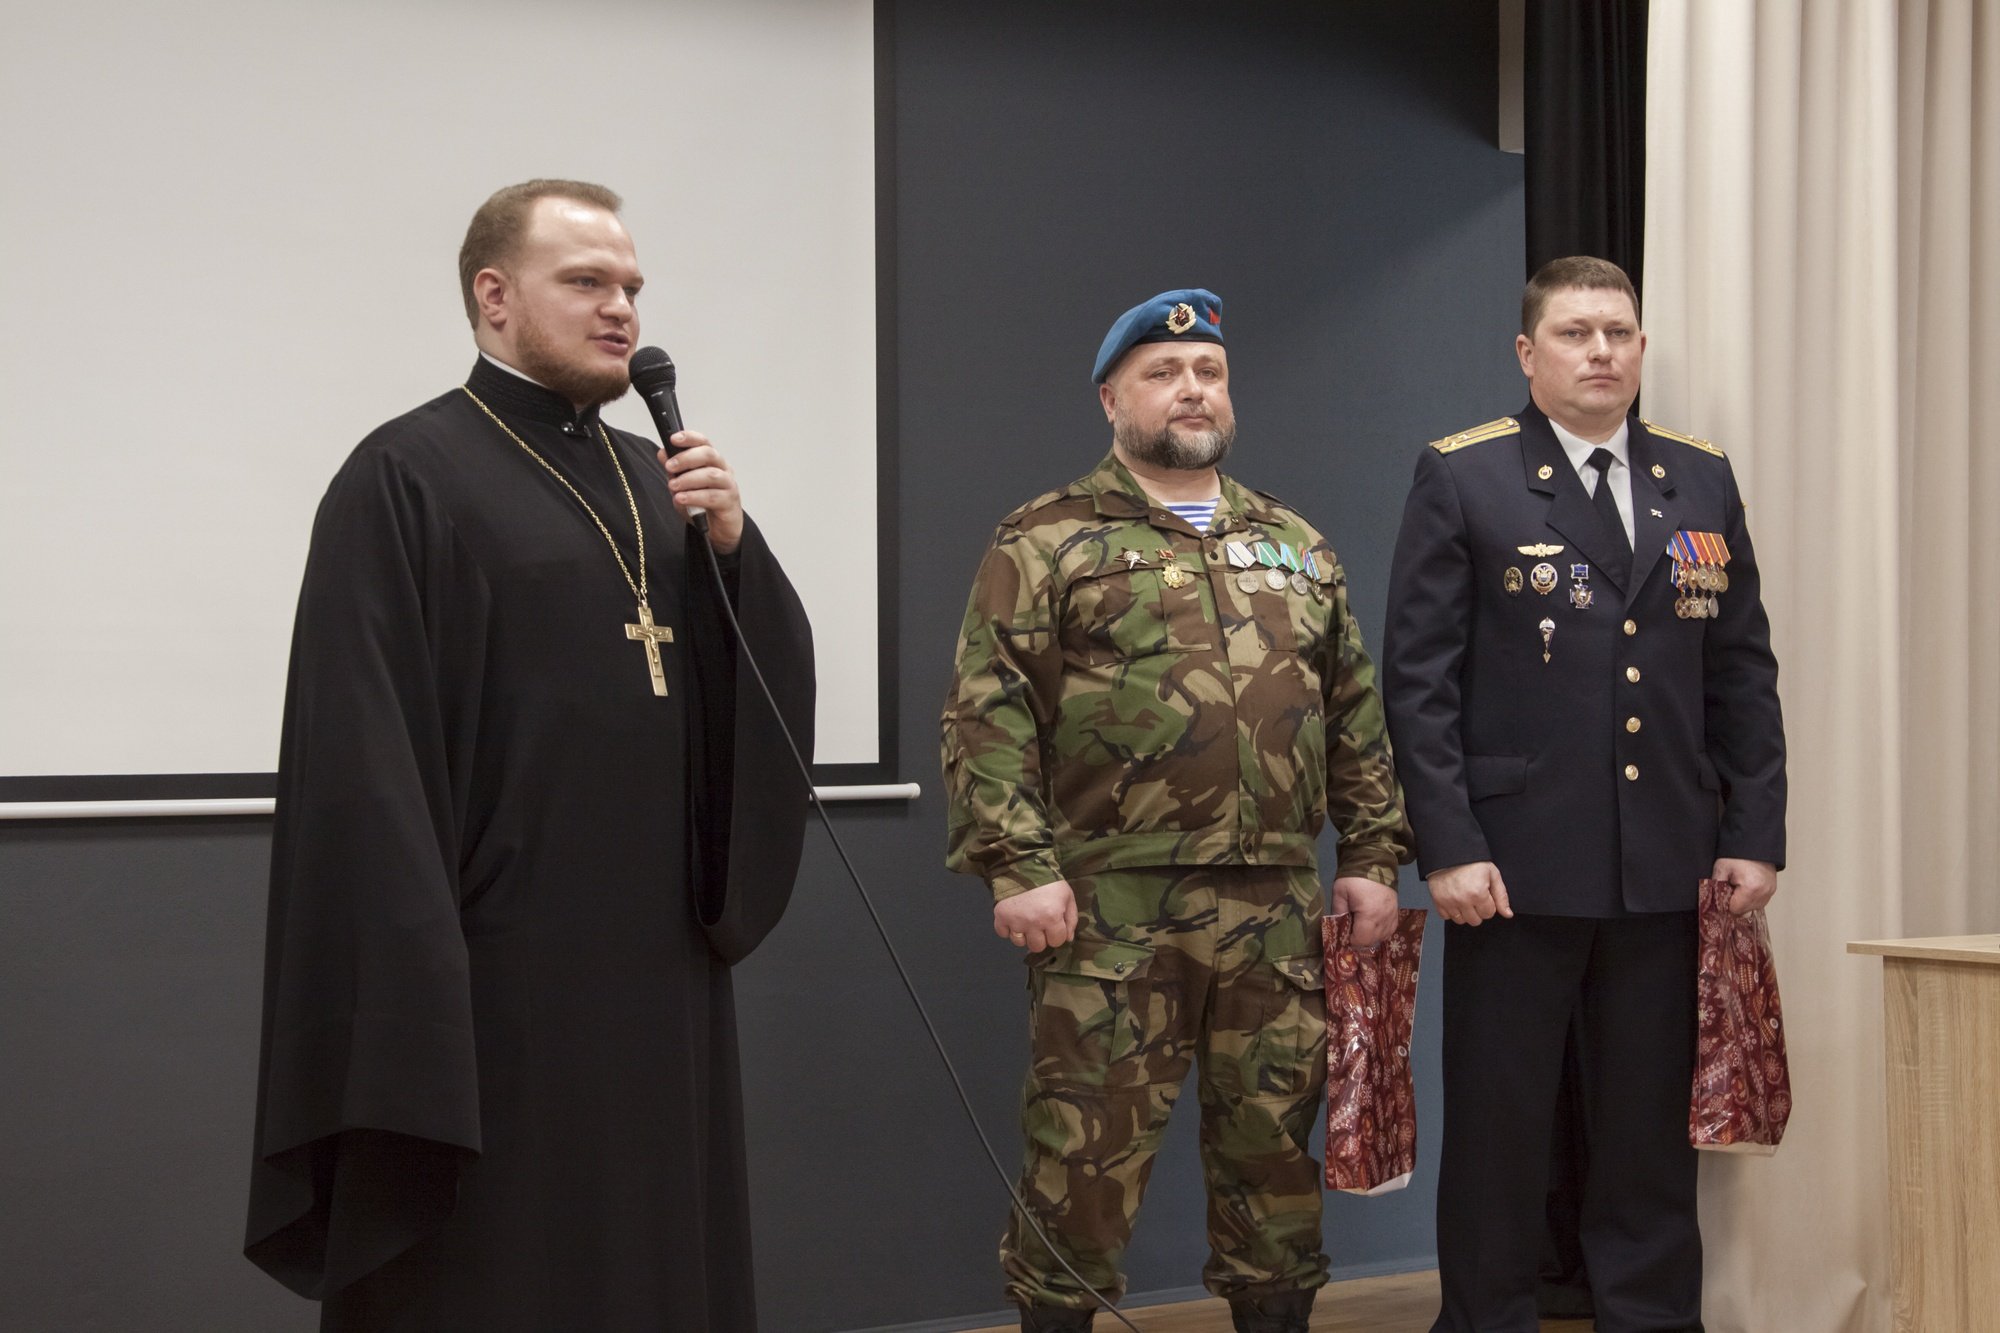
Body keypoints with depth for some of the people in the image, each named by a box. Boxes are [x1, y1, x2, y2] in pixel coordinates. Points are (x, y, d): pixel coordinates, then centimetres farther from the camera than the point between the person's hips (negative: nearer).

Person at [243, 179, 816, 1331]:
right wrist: (411, 1001, -18)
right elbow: (366, 759, -14)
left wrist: (733, 544, -7)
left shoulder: (656, 481, 13)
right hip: (500, 975, -7)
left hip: (659, 963, 7)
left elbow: (769, 684, 10)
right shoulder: (406, 479, -8)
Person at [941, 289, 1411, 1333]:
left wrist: (1373, 855, 10)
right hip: (1110, 906, -4)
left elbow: (1356, 715, 17)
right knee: (1089, 1143, -1)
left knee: (1273, 1139, 10)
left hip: (1276, 908, 4)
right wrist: (1016, 866, -14)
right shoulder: (1047, 541, 2)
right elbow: (988, 714, -6)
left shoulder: (1296, 547, 17)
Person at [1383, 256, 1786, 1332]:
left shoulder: (1701, 482, 11)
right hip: (1518, 862, -3)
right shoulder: (1461, 480, -1)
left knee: (1651, 1125, 10)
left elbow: (1743, 673, 12)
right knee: (1498, 1124, 5)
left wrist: (1755, 833, 5)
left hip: (1666, 869, 4)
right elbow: (1417, 678, -5)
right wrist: (1448, 846, -11)